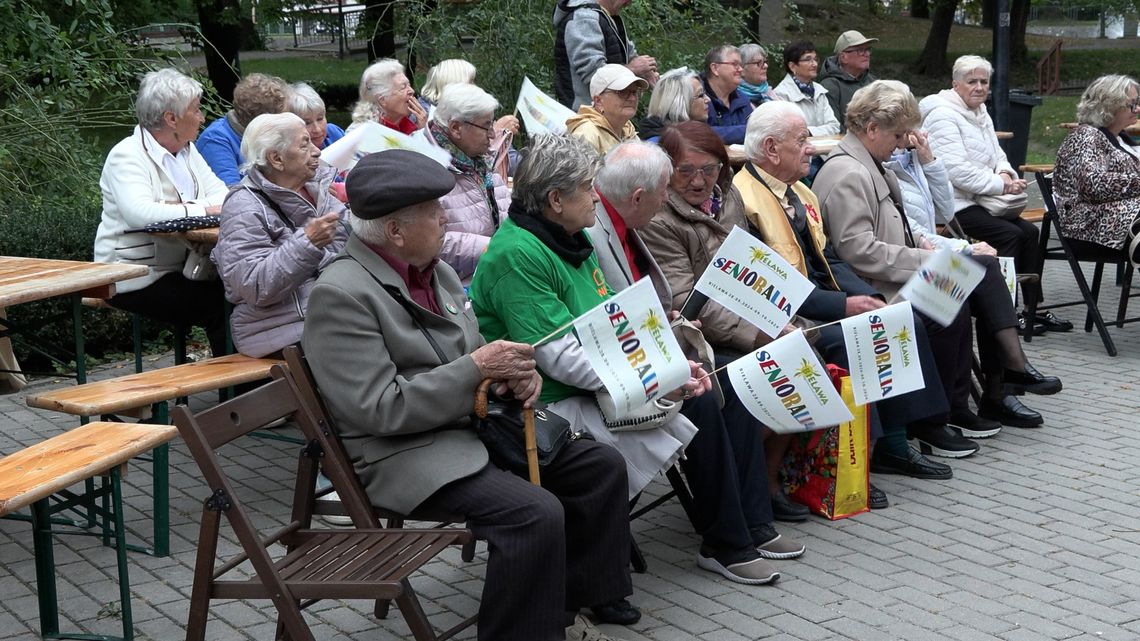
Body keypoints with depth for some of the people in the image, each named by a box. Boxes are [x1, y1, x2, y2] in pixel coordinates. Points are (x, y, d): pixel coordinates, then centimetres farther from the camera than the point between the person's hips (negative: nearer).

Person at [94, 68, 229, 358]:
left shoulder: (187, 150, 13)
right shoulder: (127, 156, -13)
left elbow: (220, 193, 6)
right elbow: (140, 213, -29)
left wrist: (179, 209, -14)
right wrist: (202, 210, -25)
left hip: (179, 266, 7)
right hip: (136, 279, -7)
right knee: (218, 305, -24)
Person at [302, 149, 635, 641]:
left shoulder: (435, 270, 9)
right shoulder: (341, 295, -18)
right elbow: (381, 410, -22)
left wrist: (514, 370, -4)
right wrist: (478, 367, -21)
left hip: (474, 423, 9)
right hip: (406, 453, -9)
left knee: (601, 466, 3)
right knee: (536, 513, -28)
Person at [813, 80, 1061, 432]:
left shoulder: (867, 166, 16)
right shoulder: (848, 175, -17)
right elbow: (857, 250, -24)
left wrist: (921, 245, 7)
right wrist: (922, 258, -20)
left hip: (900, 275, 11)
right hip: (876, 291, -11)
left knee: (985, 266, -1)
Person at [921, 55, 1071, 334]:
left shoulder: (979, 113, 17)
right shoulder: (944, 115, -14)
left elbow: (996, 154, 22)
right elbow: (957, 171, -23)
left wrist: (1005, 173, -2)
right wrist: (1000, 185, -20)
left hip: (979, 200, 9)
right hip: (955, 205, -9)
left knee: (1029, 231, -6)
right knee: (1010, 234, -22)